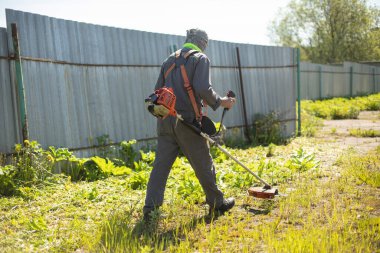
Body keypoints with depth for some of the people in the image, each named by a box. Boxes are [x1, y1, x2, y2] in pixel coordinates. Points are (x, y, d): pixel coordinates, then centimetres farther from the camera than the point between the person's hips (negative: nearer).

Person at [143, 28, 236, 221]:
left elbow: (158, 91, 16)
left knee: (161, 164, 6)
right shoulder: (200, 59, -2)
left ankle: (150, 207, 3)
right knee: (203, 164, 7)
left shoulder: (169, 60, 17)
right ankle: (217, 203, 22)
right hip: (187, 121, -5)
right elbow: (203, 89, -16)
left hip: (165, 120, 6)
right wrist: (221, 102, -2)